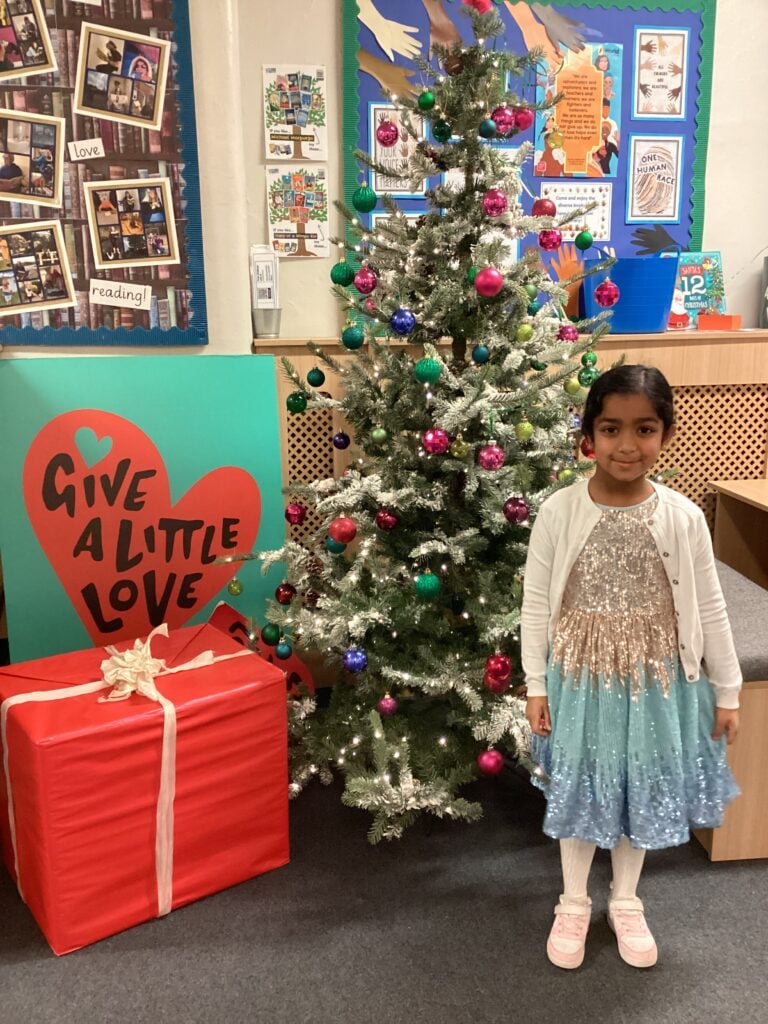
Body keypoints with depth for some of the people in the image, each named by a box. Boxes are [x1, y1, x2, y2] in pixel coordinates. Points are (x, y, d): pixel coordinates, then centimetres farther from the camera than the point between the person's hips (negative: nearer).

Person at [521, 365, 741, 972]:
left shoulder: (683, 517, -12)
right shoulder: (559, 512, -14)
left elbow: (709, 610, -3)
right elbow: (536, 604, -7)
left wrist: (727, 690, 3)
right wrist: (536, 685, -4)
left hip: (655, 682, 1)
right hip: (578, 679, -1)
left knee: (642, 792, 18)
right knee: (578, 790, 17)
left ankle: (626, 902, 43)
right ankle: (574, 903, 40)